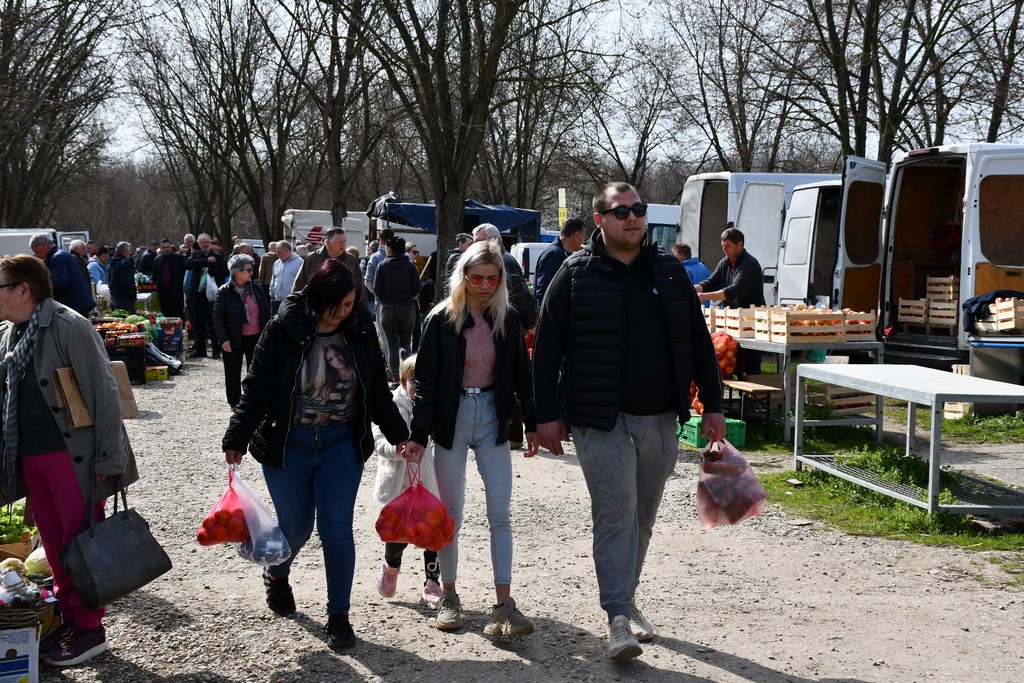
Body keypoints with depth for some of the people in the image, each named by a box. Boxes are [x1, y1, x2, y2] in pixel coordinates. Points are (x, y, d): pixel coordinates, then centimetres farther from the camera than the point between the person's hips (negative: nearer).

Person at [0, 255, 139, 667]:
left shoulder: (69, 328, -13)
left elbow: (103, 395, -14)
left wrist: (107, 460, -16)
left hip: (72, 455, -7)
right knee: (54, 545, 14)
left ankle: (89, 629, 14)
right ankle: (67, 621, 26)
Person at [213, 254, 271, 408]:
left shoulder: (256, 289, 4)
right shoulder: (225, 291, -7)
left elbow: (266, 311, 11)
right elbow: (218, 317, -9)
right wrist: (223, 339, -18)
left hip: (255, 338, 2)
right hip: (234, 339, -2)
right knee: (233, 373, 10)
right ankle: (235, 404, 24)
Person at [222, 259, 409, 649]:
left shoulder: (360, 331, -1)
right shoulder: (284, 329, -11)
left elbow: (379, 392, 10)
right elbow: (256, 389, -10)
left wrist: (399, 435, 13)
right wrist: (236, 439, -15)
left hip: (342, 445, 2)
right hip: (287, 445, -2)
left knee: (337, 529, -1)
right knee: (296, 527, 8)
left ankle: (338, 616, 12)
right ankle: (276, 576, 42)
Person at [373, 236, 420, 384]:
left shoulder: (382, 266, -4)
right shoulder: (410, 266, -3)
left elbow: (377, 288, -6)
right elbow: (416, 289, -4)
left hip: (387, 309, 0)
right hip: (407, 308, 0)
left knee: (392, 345, 7)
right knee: (406, 343, 12)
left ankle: (395, 378, 5)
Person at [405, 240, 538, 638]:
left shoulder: (508, 319, 3)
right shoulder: (442, 320, -5)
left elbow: (522, 373, 9)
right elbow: (426, 380, -5)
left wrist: (532, 423, 5)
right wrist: (418, 435, -9)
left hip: (492, 418, 2)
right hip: (452, 418, -2)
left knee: (500, 513, -2)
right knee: (451, 514, 6)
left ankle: (504, 604, -1)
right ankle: (449, 596, 20)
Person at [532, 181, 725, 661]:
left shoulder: (670, 272, 10)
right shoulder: (576, 274, -3)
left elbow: (698, 341, 14)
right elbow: (547, 347, -2)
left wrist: (713, 405, 9)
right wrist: (547, 415, -6)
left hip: (660, 421, 5)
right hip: (603, 422, -4)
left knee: (642, 517, 13)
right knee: (615, 515, -8)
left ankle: (624, 598, 29)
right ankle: (619, 620, -6)